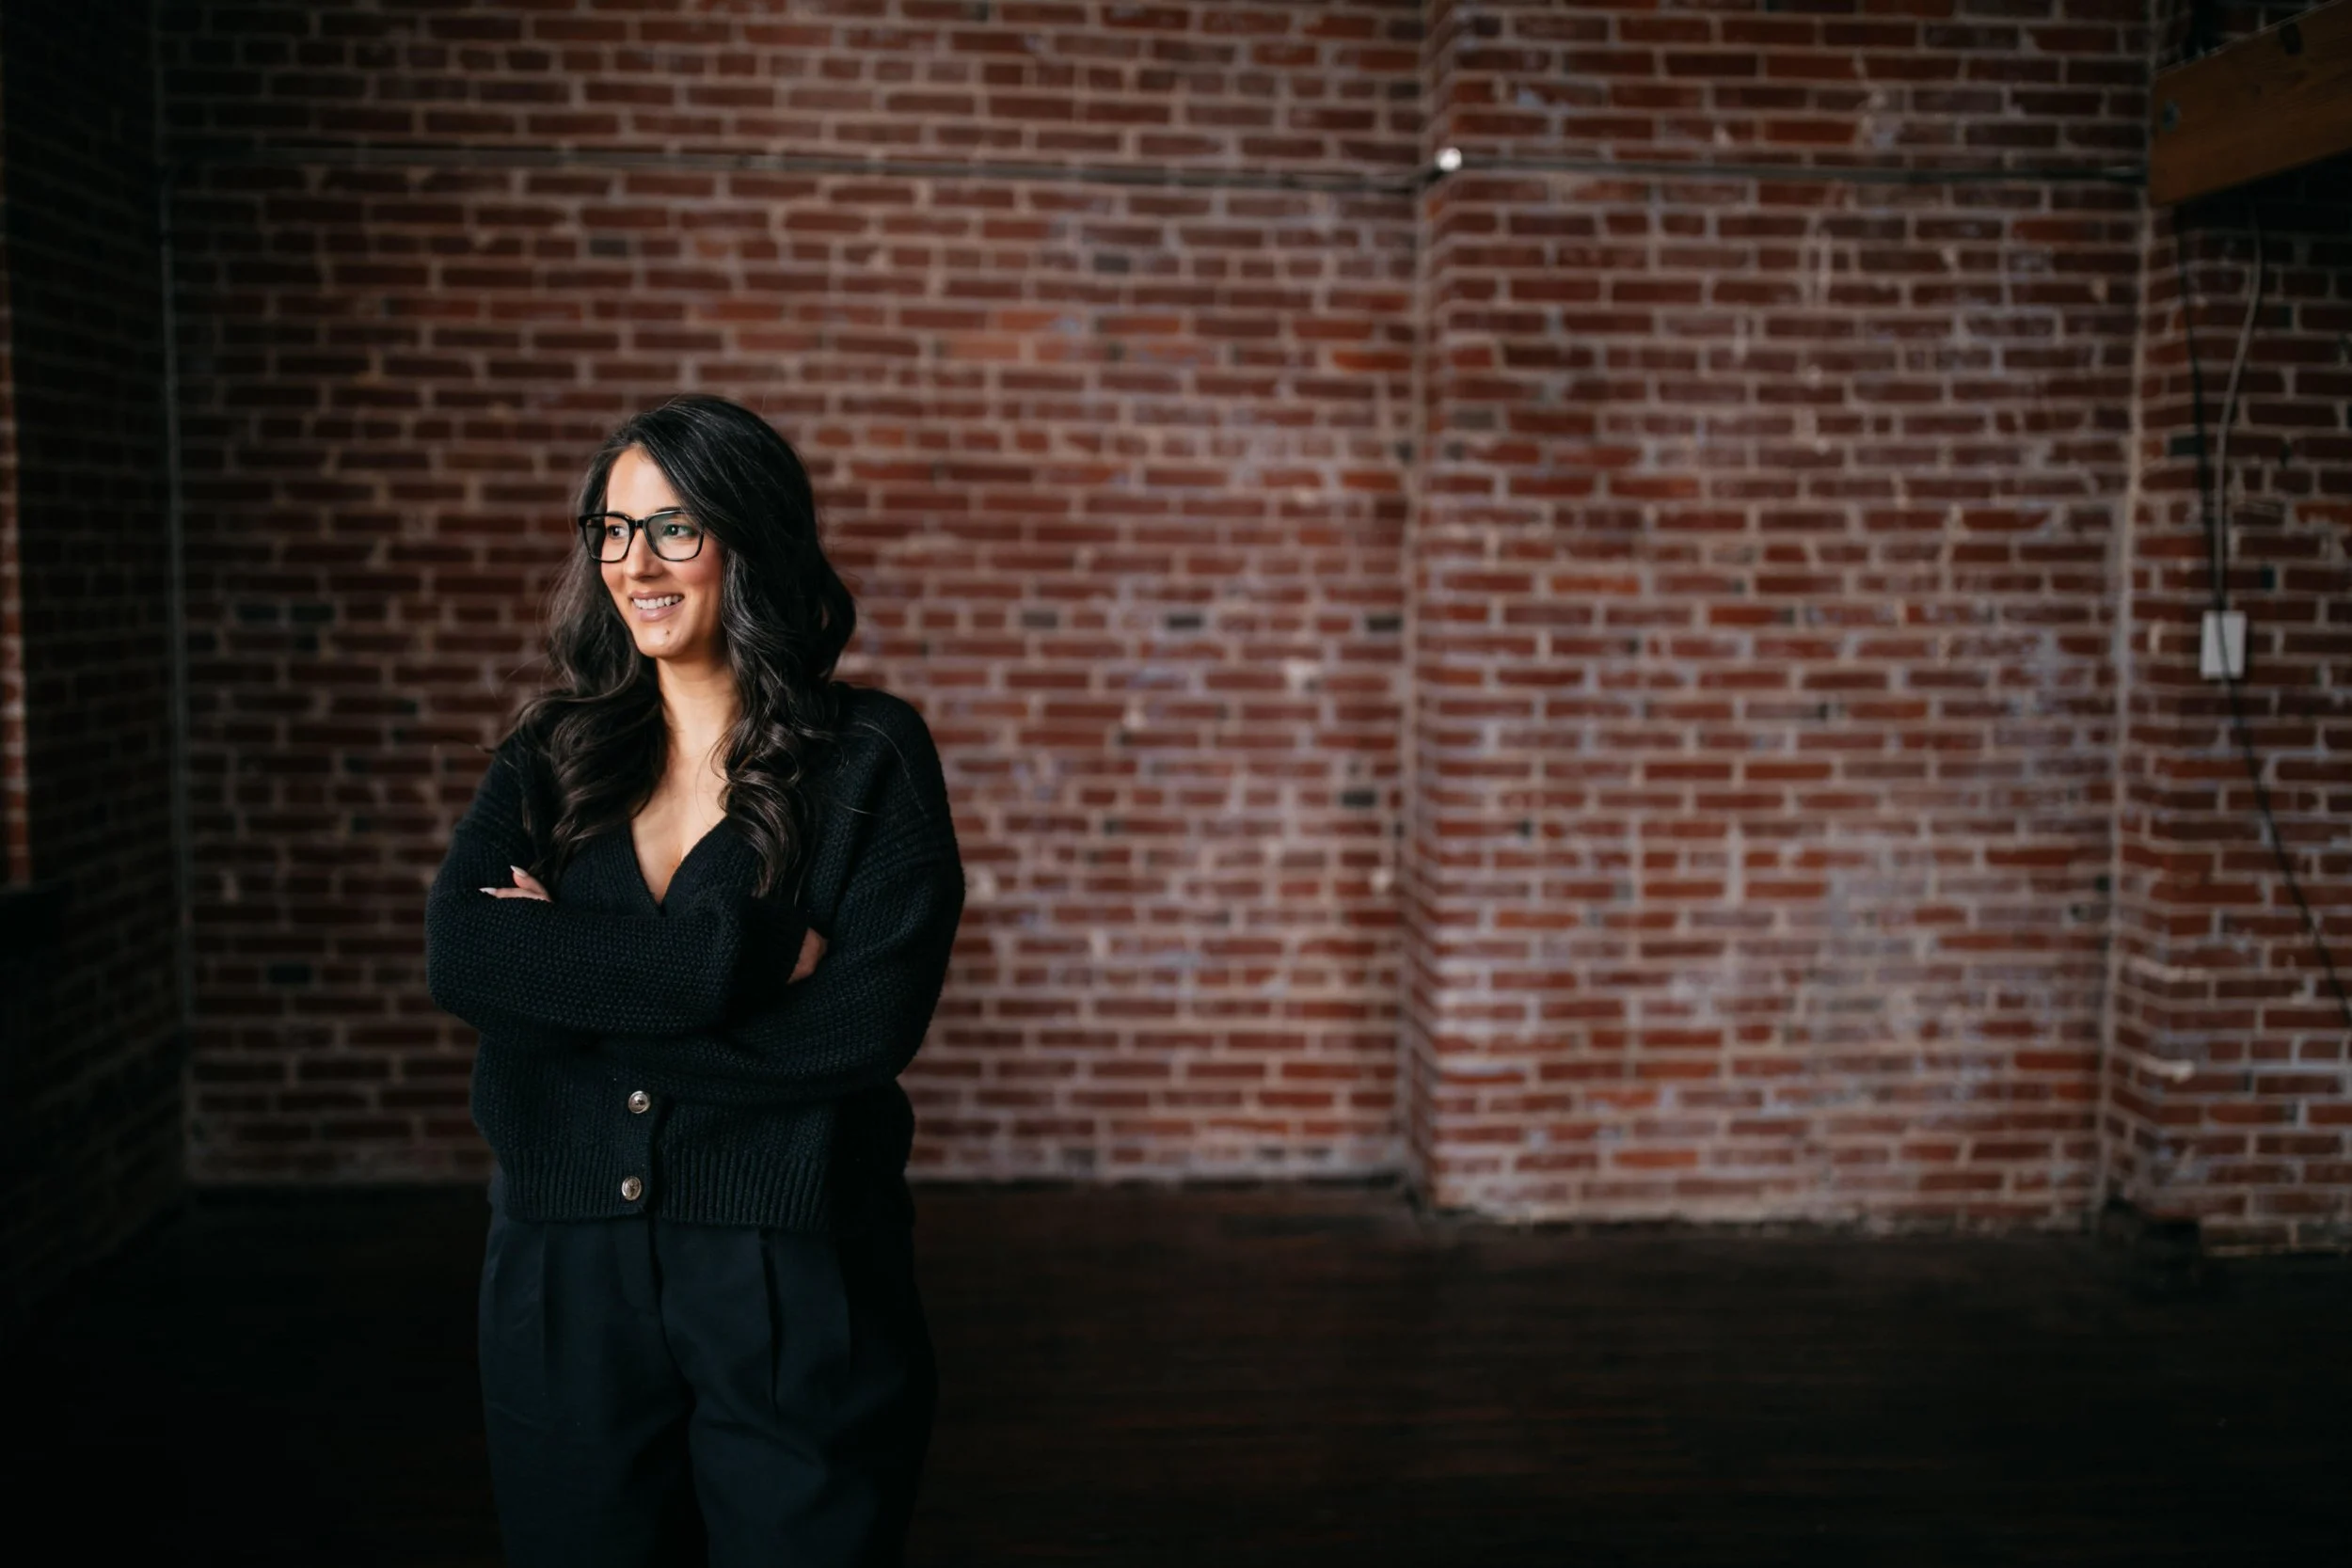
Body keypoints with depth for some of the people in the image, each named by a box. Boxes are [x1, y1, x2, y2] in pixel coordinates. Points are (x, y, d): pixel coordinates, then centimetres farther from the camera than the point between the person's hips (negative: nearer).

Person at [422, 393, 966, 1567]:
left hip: (795, 1287, -3)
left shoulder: (868, 756, -3)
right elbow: (455, 955, -11)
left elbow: (867, 1027, -15)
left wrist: (570, 988, -12)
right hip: (564, 1282, 3)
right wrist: (742, 954, -20)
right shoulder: (550, 758, 7)